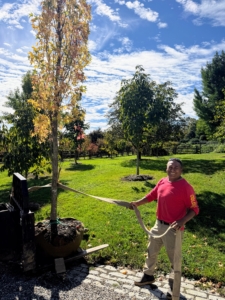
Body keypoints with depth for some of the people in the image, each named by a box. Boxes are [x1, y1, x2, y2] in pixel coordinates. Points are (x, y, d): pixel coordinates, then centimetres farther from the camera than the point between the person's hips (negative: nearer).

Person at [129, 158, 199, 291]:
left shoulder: (186, 187, -20)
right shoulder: (162, 182, -1)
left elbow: (194, 209, -15)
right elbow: (151, 195, 11)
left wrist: (183, 221, -30)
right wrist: (137, 203, 2)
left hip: (173, 228, -7)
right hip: (158, 225, 7)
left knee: (174, 258, 14)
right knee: (151, 252, 23)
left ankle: (174, 286, 37)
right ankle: (148, 276, 47)